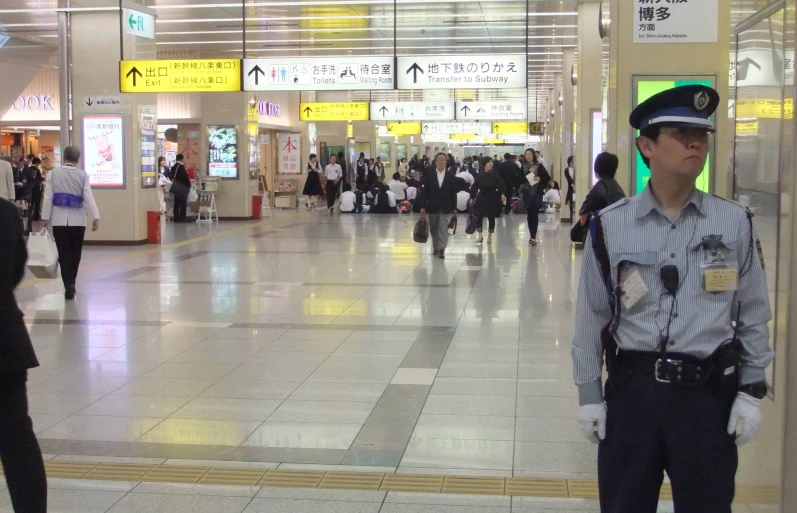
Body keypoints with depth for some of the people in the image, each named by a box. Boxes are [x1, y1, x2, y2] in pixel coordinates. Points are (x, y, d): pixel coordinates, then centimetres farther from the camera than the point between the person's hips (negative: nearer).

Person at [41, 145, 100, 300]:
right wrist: (95, 217, -11)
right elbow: (88, 197, -10)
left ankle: (69, 285, -12)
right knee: (75, 254, 13)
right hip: (77, 220, 0)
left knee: (64, 254, 3)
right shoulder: (83, 175, -3)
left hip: (59, 220, 0)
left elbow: (48, 197, -1)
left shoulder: (53, 173, 1)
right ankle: (71, 284, 22)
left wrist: (45, 218, 3)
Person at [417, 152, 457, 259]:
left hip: (445, 208, -1)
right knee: (434, 229, 10)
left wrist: (454, 208, 1)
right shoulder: (429, 175, 2)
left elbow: (453, 193, 3)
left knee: (443, 229, -8)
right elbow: (425, 191, 0)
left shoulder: (450, 177, 2)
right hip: (432, 208, 1)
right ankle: (436, 248, 23)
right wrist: (423, 206, -6)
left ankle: (441, 249, -10)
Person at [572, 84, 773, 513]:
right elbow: (591, 316, 1)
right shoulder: (611, 225, -4)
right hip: (632, 389, 0)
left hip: (710, 394, 0)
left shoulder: (735, 223, -1)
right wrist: (589, 393, 3)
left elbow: (754, 314, 5)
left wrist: (751, 392, 3)